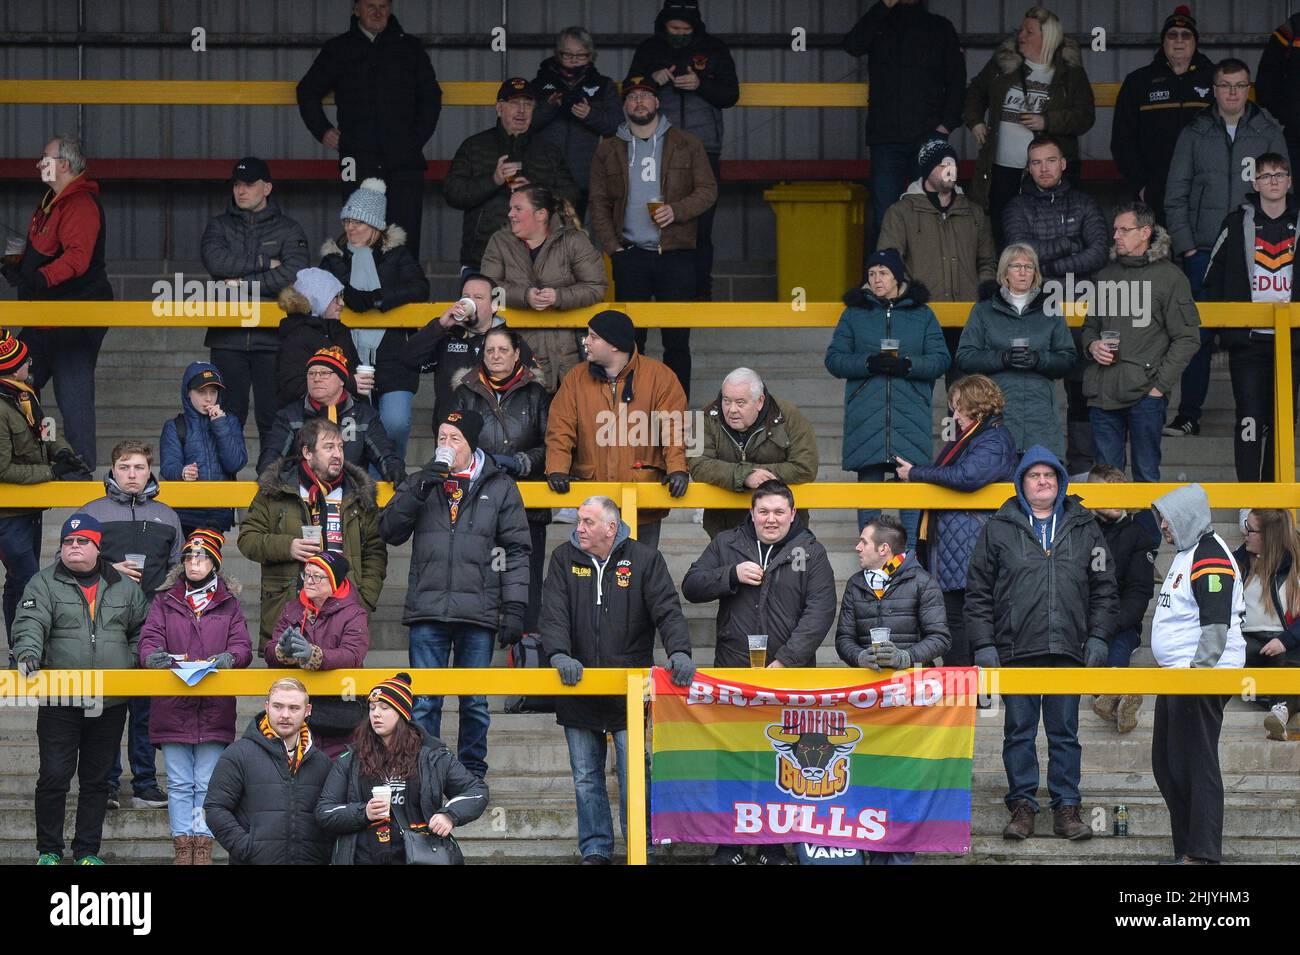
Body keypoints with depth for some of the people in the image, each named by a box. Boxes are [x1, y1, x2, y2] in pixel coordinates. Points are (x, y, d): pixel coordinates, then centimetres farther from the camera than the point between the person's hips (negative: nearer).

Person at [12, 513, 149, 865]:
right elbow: (30, 624, -13)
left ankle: (88, 851, 18)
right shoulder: (45, 584, 1)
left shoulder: (124, 587, 10)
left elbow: (143, 629, 21)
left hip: (109, 703, 3)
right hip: (59, 702, -3)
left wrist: (131, 661, 7)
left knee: (96, 780, 9)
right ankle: (49, 851, 8)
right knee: (54, 777, -4)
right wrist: (28, 653, -32)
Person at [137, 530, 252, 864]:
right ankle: (182, 850, 4)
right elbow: (149, 638, 1)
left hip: (214, 709, 0)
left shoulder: (229, 604, 12)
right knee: (179, 784, 2)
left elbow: (242, 646, 3)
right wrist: (154, 656, -23)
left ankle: (203, 849, 1)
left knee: (207, 784, -1)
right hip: (172, 707, 1)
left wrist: (228, 658, -21)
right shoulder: (166, 602, 13)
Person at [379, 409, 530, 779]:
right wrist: (419, 489, -8)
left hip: (478, 611, -1)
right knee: (424, 703, -1)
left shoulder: (499, 488, 8)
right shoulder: (421, 482, 14)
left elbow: (515, 551, 5)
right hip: (428, 611, 1)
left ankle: (472, 774, 15)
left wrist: (514, 608, -4)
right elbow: (390, 530, 5)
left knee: (475, 703, 5)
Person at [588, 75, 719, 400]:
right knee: (630, 338, 1)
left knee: (677, 340, 0)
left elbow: (708, 190, 5)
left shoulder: (686, 144, 8)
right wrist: (612, 247, -1)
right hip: (631, 256, 1)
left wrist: (677, 210, -13)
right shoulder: (609, 150, 12)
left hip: (677, 253, -1)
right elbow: (599, 203, 11)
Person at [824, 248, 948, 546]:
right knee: (869, 482, 1)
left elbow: (940, 360, 3)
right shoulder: (854, 312, 10)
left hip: (911, 412, 0)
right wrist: (869, 363, -13)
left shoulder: (922, 314, 10)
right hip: (866, 414, 0)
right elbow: (834, 359, 4)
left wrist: (907, 365, -15)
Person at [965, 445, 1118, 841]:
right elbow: (978, 592, 5)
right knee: (1019, 731, 3)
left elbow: (1104, 588, 12)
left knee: (1065, 733, 4)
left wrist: (1098, 637, 3)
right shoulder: (999, 529, 7)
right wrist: (983, 644, -2)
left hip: (1068, 650, 1)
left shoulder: (1084, 529, 11)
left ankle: (1066, 808, 8)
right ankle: (1022, 805, 8)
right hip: (1016, 650, -1)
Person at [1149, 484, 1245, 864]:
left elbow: (1216, 624, -22)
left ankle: (1203, 854, -9)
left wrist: (1198, 673, -24)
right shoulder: (1186, 555, 19)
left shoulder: (1210, 557, -14)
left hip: (1201, 677, -11)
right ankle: (1186, 851, 18)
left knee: (1196, 765, -10)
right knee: (1167, 764, 13)